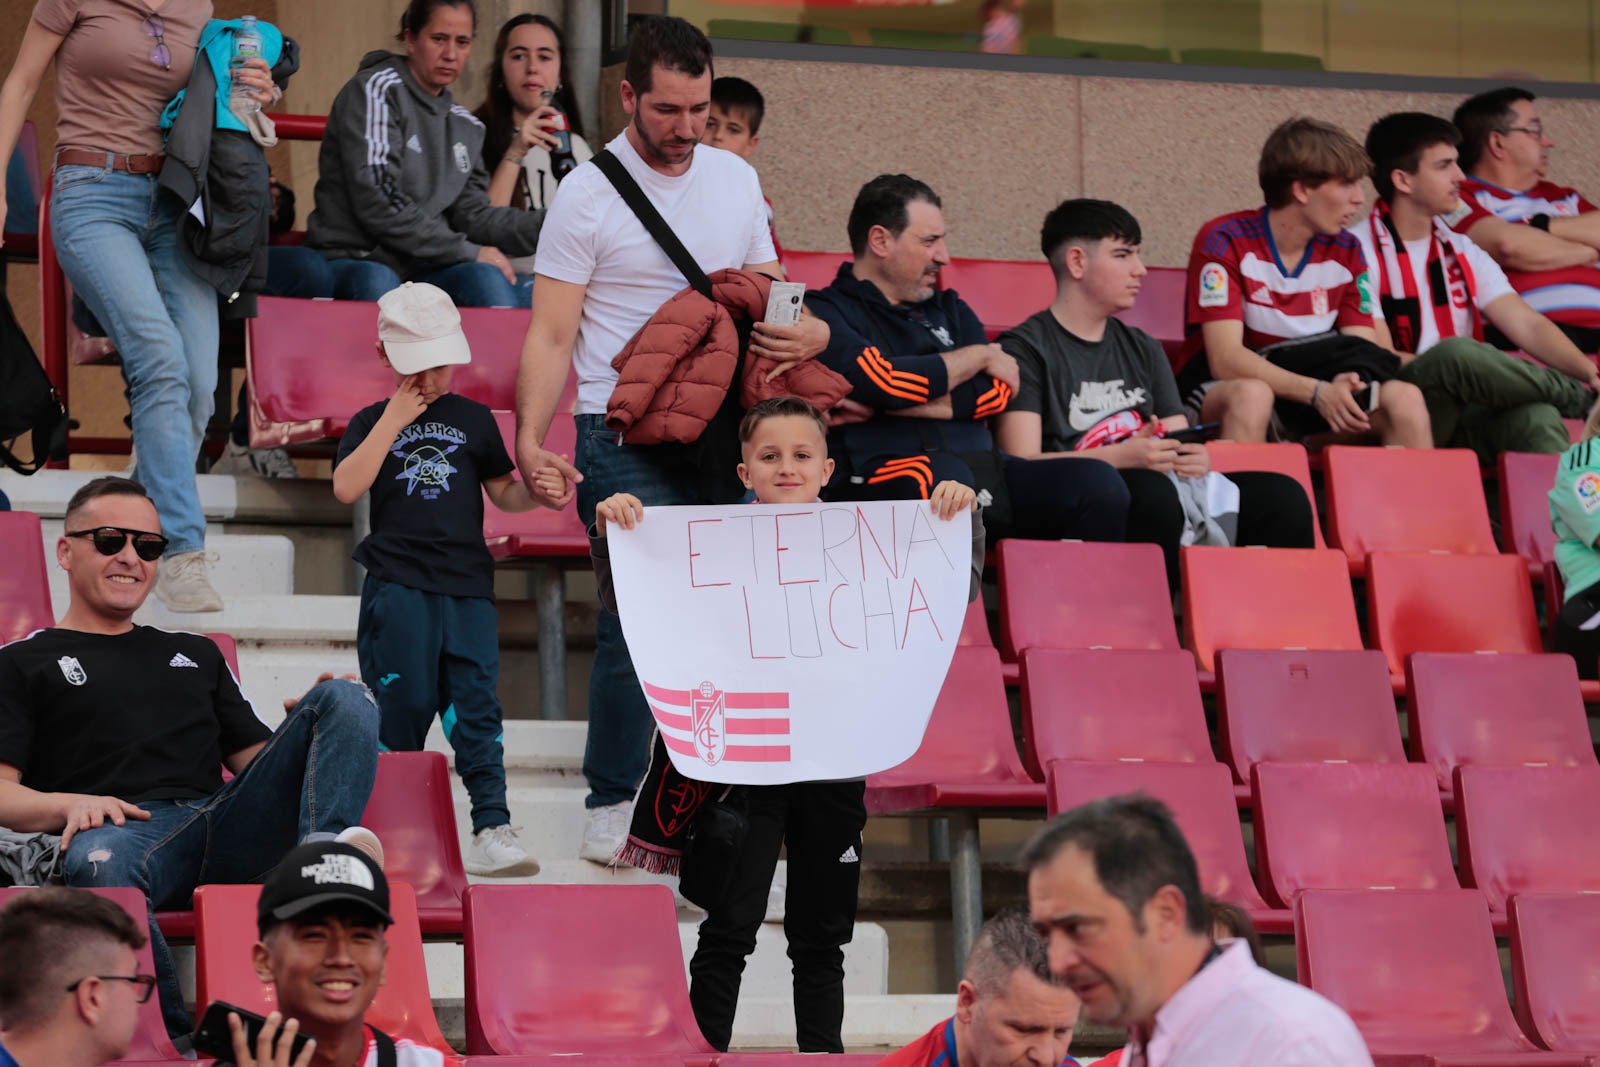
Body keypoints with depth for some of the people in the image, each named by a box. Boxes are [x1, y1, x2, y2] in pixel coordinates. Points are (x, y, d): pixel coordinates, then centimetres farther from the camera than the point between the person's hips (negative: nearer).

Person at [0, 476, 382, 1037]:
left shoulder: (195, 654, 36)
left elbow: (258, 759, 30)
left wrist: (323, 717, 8)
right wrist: (68, 804, -15)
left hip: (226, 827, 5)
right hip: (127, 829, -5)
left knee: (343, 697, -13)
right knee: (97, 861, -43)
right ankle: (175, 1041, -39)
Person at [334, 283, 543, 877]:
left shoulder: (473, 419, 15)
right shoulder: (373, 422, 9)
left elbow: (504, 492, 18)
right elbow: (347, 487, -7)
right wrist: (395, 420, -6)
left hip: (467, 587, 1)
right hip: (397, 586, -1)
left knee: (475, 705, -8)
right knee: (404, 705, -2)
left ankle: (492, 828, -14)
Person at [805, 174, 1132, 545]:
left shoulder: (949, 310, 24)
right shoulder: (824, 313, 5)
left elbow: (996, 391, 8)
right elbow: (882, 380, -13)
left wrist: (887, 405, -5)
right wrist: (978, 356, 4)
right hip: (877, 482, -6)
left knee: (1097, 484, -15)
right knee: (944, 476, -39)